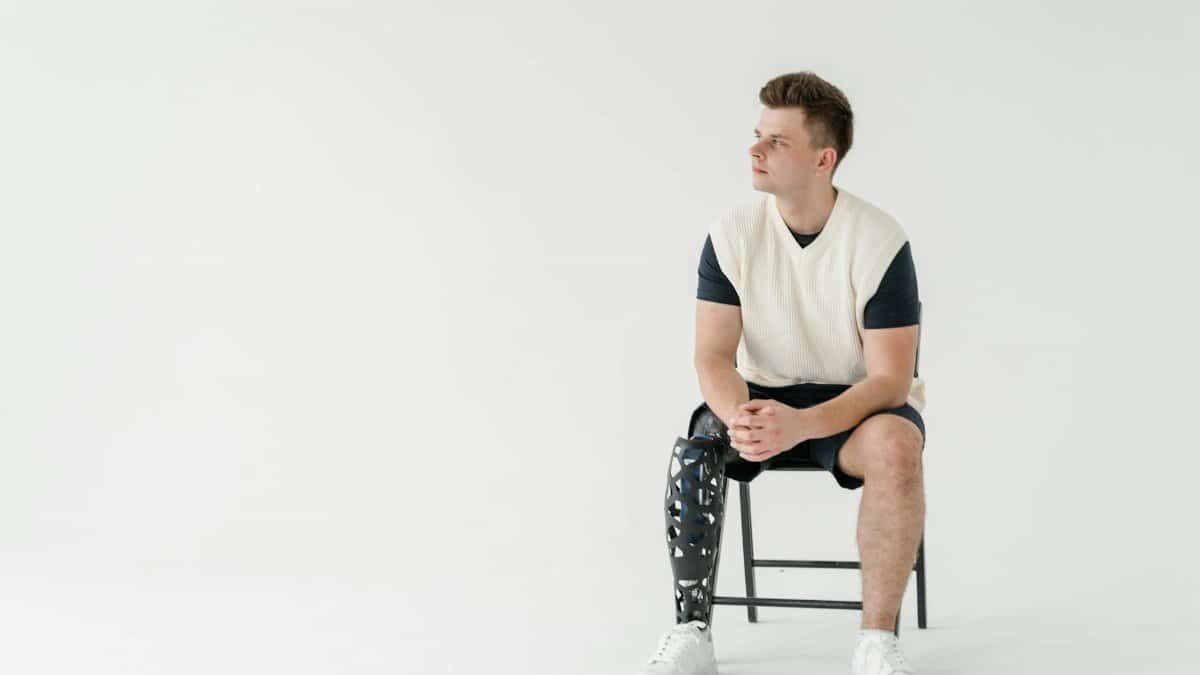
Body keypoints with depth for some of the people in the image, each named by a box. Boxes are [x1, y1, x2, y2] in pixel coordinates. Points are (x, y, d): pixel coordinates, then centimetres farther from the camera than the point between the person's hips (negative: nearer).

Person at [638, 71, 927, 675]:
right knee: (694, 450, -30)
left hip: (855, 402, -2)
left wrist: (802, 424, -38)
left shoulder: (881, 241, -18)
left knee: (896, 446, -37)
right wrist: (739, 418, -34)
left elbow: (890, 379, -20)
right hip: (762, 396, 2)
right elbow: (713, 357, -9)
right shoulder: (733, 232, -10)